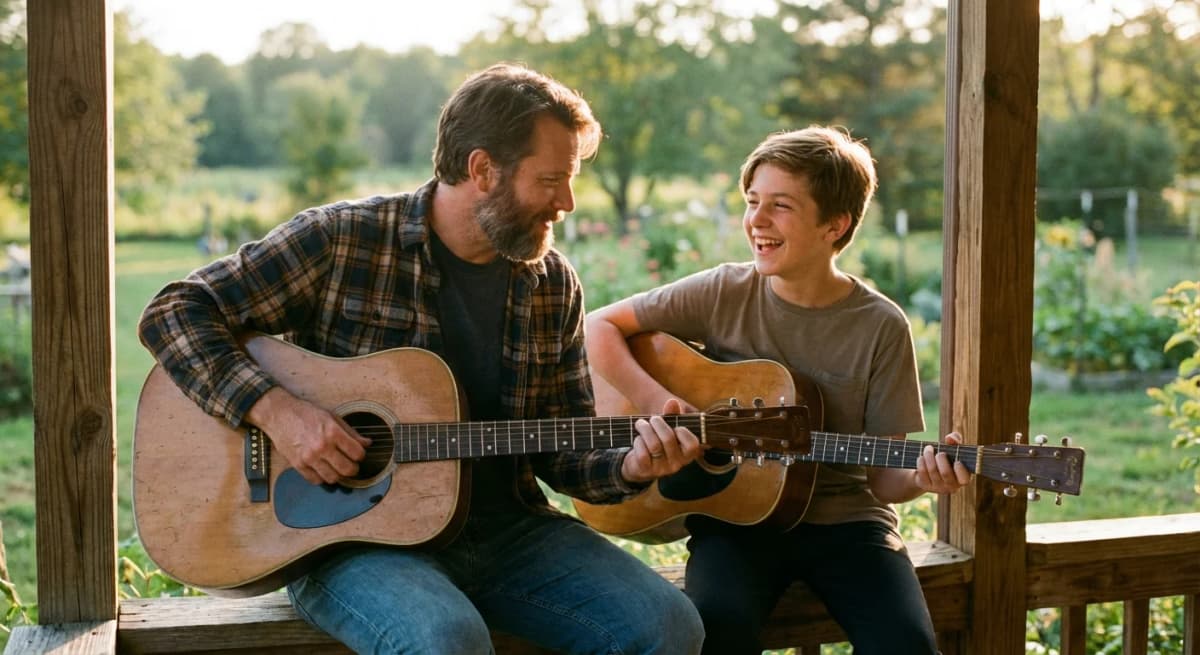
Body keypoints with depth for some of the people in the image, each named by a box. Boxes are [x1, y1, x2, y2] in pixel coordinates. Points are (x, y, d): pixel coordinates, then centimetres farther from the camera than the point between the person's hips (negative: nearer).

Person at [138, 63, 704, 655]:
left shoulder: (553, 284, 7)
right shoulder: (339, 240, -7)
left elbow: (563, 451, 12)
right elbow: (173, 313, -7)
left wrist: (628, 468, -10)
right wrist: (274, 410, -20)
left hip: (506, 527, 5)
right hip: (348, 534, -4)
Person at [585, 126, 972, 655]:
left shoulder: (881, 327, -4)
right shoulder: (723, 294, -2)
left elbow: (881, 478, -1)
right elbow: (600, 326, 0)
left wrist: (922, 477, -23)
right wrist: (657, 402, -13)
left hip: (844, 519, 1)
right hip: (733, 516, 0)